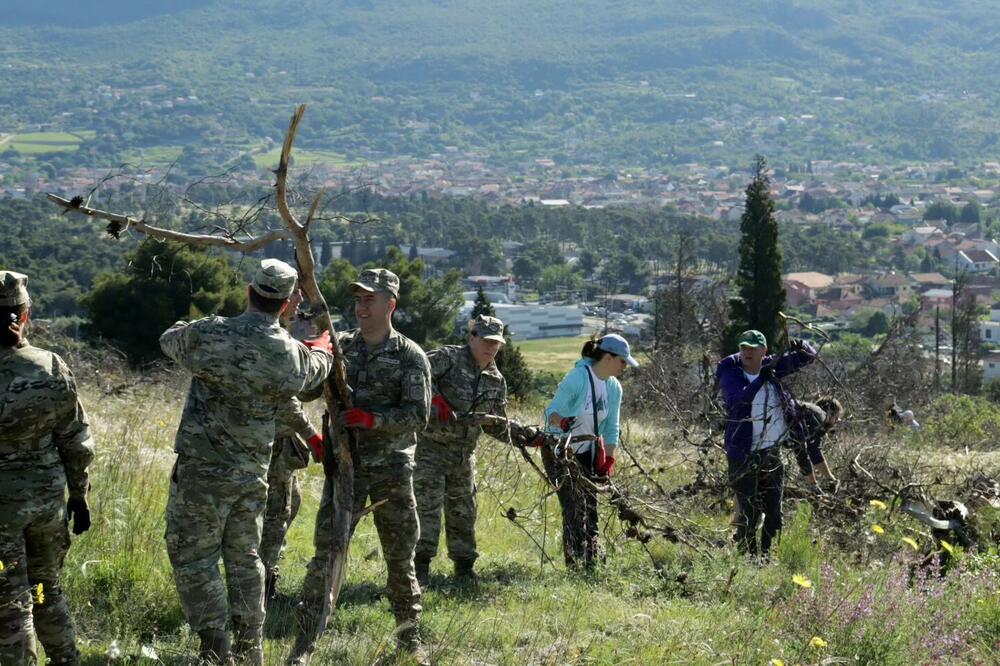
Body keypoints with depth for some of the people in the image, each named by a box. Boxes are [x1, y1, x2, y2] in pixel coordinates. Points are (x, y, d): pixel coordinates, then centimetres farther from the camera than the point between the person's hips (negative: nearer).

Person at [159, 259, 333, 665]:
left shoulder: (209, 335, -14)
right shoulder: (294, 355, -5)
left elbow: (169, 340, 8)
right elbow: (317, 369, 20)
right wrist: (324, 348, 43)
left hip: (202, 468, -4)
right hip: (253, 472, 4)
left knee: (194, 555, 4)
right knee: (244, 558, 16)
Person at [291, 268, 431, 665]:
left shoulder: (410, 356, -3)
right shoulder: (339, 346, 5)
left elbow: (418, 416, -9)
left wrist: (372, 420, -23)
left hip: (393, 469, -1)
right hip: (345, 465, 1)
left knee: (401, 557, 9)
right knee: (326, 554, -3)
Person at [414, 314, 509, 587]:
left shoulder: (496, 381, 10)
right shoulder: (449, 357, -9)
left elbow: (498, 426, 16)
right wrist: (434, 398, -34)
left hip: (464, 452, 6)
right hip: (431, 444, -6)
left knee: (463, 511, 12)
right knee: (427, 503, -13)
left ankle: (465, 567, 22)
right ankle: (421, 564, -10)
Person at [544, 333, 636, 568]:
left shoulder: (614, 388, 1)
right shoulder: (577, 378, -21)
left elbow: (611, 428, 7)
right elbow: (552, 410, -22)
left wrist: (608, 461, 0)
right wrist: (561, 421, -44)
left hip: (588, 453, 7)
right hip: (560, 452, -7)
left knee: (590, 508, 7)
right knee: (574, 509, -11)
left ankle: (592, 561, 13)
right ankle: (574, 563, -7)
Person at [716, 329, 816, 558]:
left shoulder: (772, 367, 1)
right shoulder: (731, 374, -11)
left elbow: (808, 357, 9)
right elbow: (739, 398, -32)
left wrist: (802, 348, -15)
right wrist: (762, 378, -43)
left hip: (772, 453, 5)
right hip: (744, 456, -5)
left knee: (774, 512, 12)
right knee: (748, 513, -2)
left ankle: (769, 556, 25)